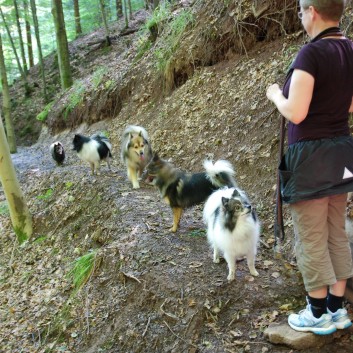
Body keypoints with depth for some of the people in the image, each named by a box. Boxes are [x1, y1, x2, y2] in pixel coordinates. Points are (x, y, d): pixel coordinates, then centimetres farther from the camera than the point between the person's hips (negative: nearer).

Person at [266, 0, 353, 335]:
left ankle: (319, 315, 19)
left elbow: (295, 113, -20)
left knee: (311, 240, 5)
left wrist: (275, 94, -1)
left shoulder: (311, 53, -18)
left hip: (311, 156, -8)